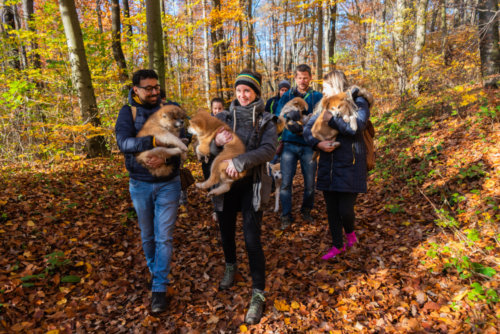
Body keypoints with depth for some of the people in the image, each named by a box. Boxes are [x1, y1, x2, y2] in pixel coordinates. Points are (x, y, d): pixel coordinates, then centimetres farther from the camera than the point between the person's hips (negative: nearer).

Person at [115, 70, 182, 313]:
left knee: (164, 237, 1)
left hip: (168, 183, -1)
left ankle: (159, 288, 13)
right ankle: (154, 271, 42)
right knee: (147, 235, 17)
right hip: (140, 185, 2)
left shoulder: (171, 108, -2)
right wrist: (154, 141, -33)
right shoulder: (127, 112, -3)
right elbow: (124, 143, -18)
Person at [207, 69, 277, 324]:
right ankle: (230, 267, 48)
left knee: (252, 239, -6)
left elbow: (269, 149, -18)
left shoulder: (265, 120, -2)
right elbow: (208, 150, -1)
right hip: (225, 183, 3)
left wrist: (240, 162, -29)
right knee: (226, 232, 18)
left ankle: (258, 294, 9)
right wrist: (217, 142, -24)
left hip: (251, 185, -3)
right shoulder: (224, 117, 3)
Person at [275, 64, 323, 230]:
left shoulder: (317, 97, 6)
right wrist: (291, 126, -16)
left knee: (309, 182, 7)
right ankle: (286, 216, 12)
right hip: (289, 144, 0)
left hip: (308, 145, 0)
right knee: (286, 182, -2)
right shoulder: (287, 96, 9)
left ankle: (306, 211, 29)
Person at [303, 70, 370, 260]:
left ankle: (350, 232, 33)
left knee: (345, 210, -4)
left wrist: (332, 119, -21)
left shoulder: (358, 102, -3)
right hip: (328, 165, 5)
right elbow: (308, 128, 4)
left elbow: (357, 127, -21)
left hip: (349, 166, -5)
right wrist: (317, 143, -14)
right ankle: (338, 246, 30)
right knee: (332, 209, 11)